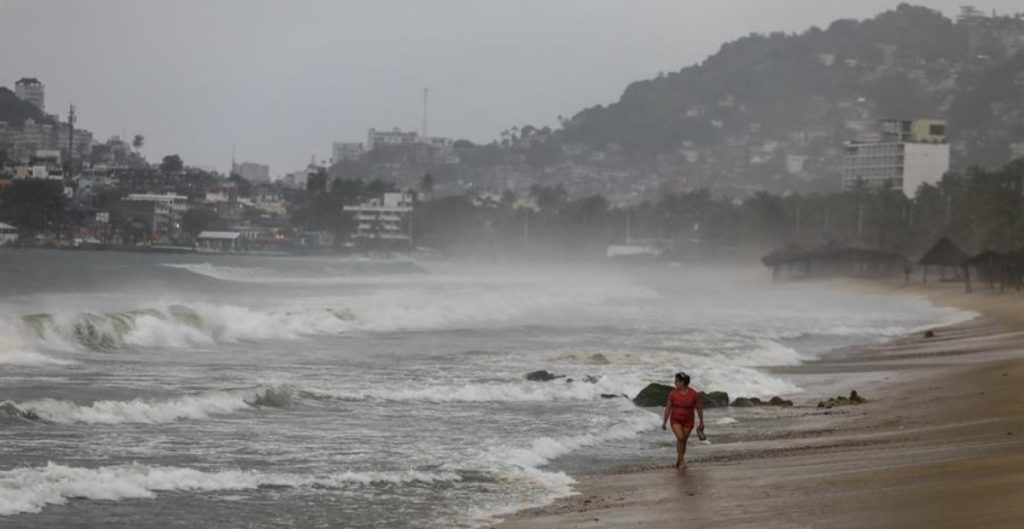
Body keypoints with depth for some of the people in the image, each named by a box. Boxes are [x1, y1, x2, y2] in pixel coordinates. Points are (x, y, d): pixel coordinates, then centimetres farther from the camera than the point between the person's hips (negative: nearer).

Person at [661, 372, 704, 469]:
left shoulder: (694, 394, -15)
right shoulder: (673, 393, -12)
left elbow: (699, 408, -5)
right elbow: (668, 408, -2)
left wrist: (701, 423, 0)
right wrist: (664, 422, 2)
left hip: (688, 421, 0)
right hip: (676, 420, 0)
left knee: (683, 441, 8)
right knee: (680, 438, -22)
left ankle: (680, 459, 31)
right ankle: (681, 460, -8)